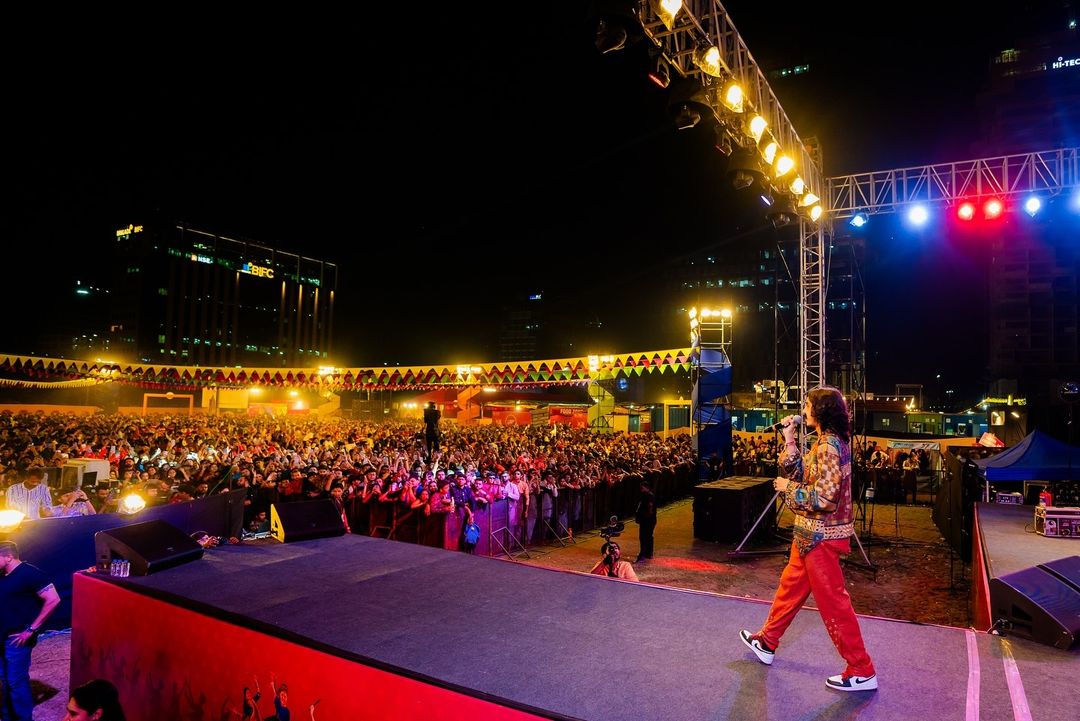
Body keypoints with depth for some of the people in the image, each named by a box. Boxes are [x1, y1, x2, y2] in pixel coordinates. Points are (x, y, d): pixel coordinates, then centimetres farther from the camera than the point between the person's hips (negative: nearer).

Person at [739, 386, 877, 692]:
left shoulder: (828, 447, -23)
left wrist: (787, 487, -13)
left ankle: (862, 672, 14)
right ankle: (767, 642, 36)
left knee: (833, 601, 1)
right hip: (812, 532, 11)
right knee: (790, 586, 21)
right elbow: (803, 474, 7)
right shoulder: (829, 442, 8)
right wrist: (789, 440, 1)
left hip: (821, 536, -11)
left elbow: (823, 498, -26)